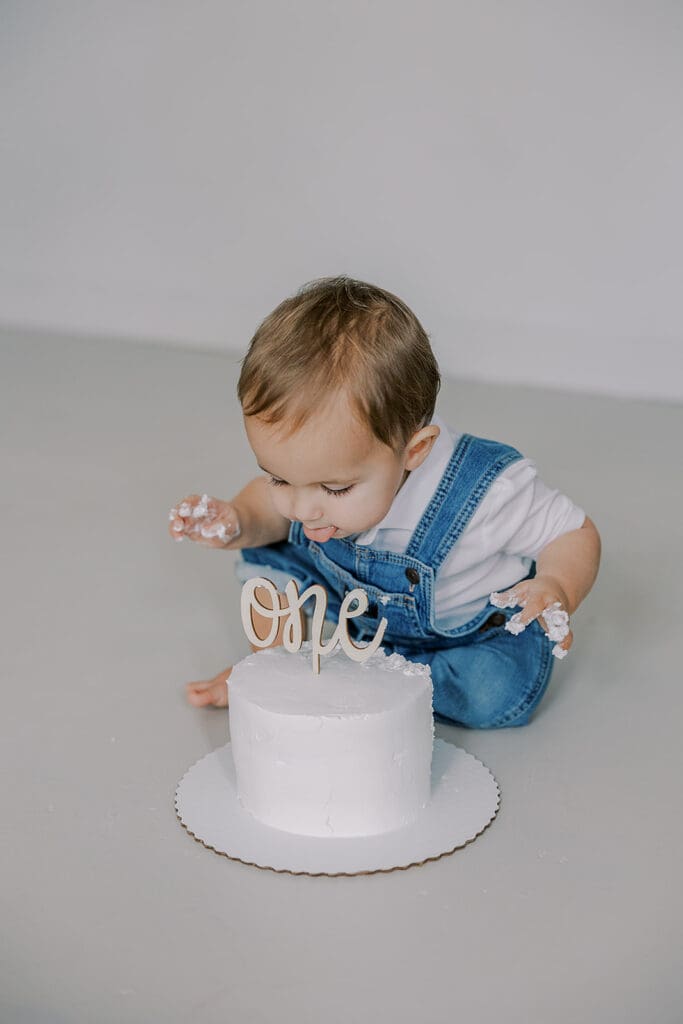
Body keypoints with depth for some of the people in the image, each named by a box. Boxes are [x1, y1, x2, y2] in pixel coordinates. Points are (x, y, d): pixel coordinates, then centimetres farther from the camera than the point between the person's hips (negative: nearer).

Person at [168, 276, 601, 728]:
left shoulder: (489, 492, -39)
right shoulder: (323, 462, -25)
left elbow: (576, 534, -21)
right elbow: (266, 502, -2)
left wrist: (556, 589, -42)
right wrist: (239, 524, -25)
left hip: (475, 629, -3)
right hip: (362, 605, 4)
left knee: (501, 692, -31)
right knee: (270, 548, -8)